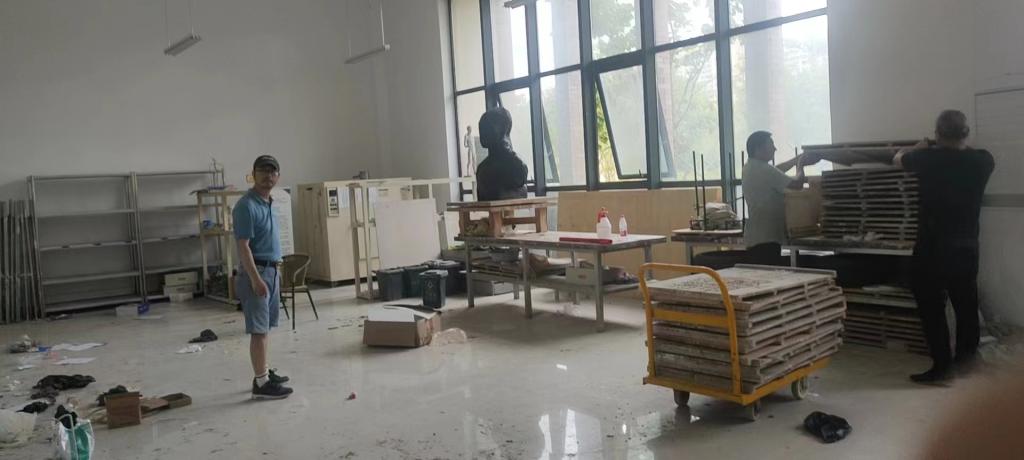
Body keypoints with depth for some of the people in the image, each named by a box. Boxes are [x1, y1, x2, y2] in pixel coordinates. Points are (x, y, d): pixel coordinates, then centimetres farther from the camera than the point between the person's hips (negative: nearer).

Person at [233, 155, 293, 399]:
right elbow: (243, 246, -20)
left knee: (266, 327, 15)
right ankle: (261, 383, -4)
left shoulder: (268, 203, 13)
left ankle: (264, 372, 25)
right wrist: (255, 279, -25)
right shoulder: (246, 206, -16)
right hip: (256, 271, -10)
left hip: (272, 270, 10)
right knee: (258, 329, -7)